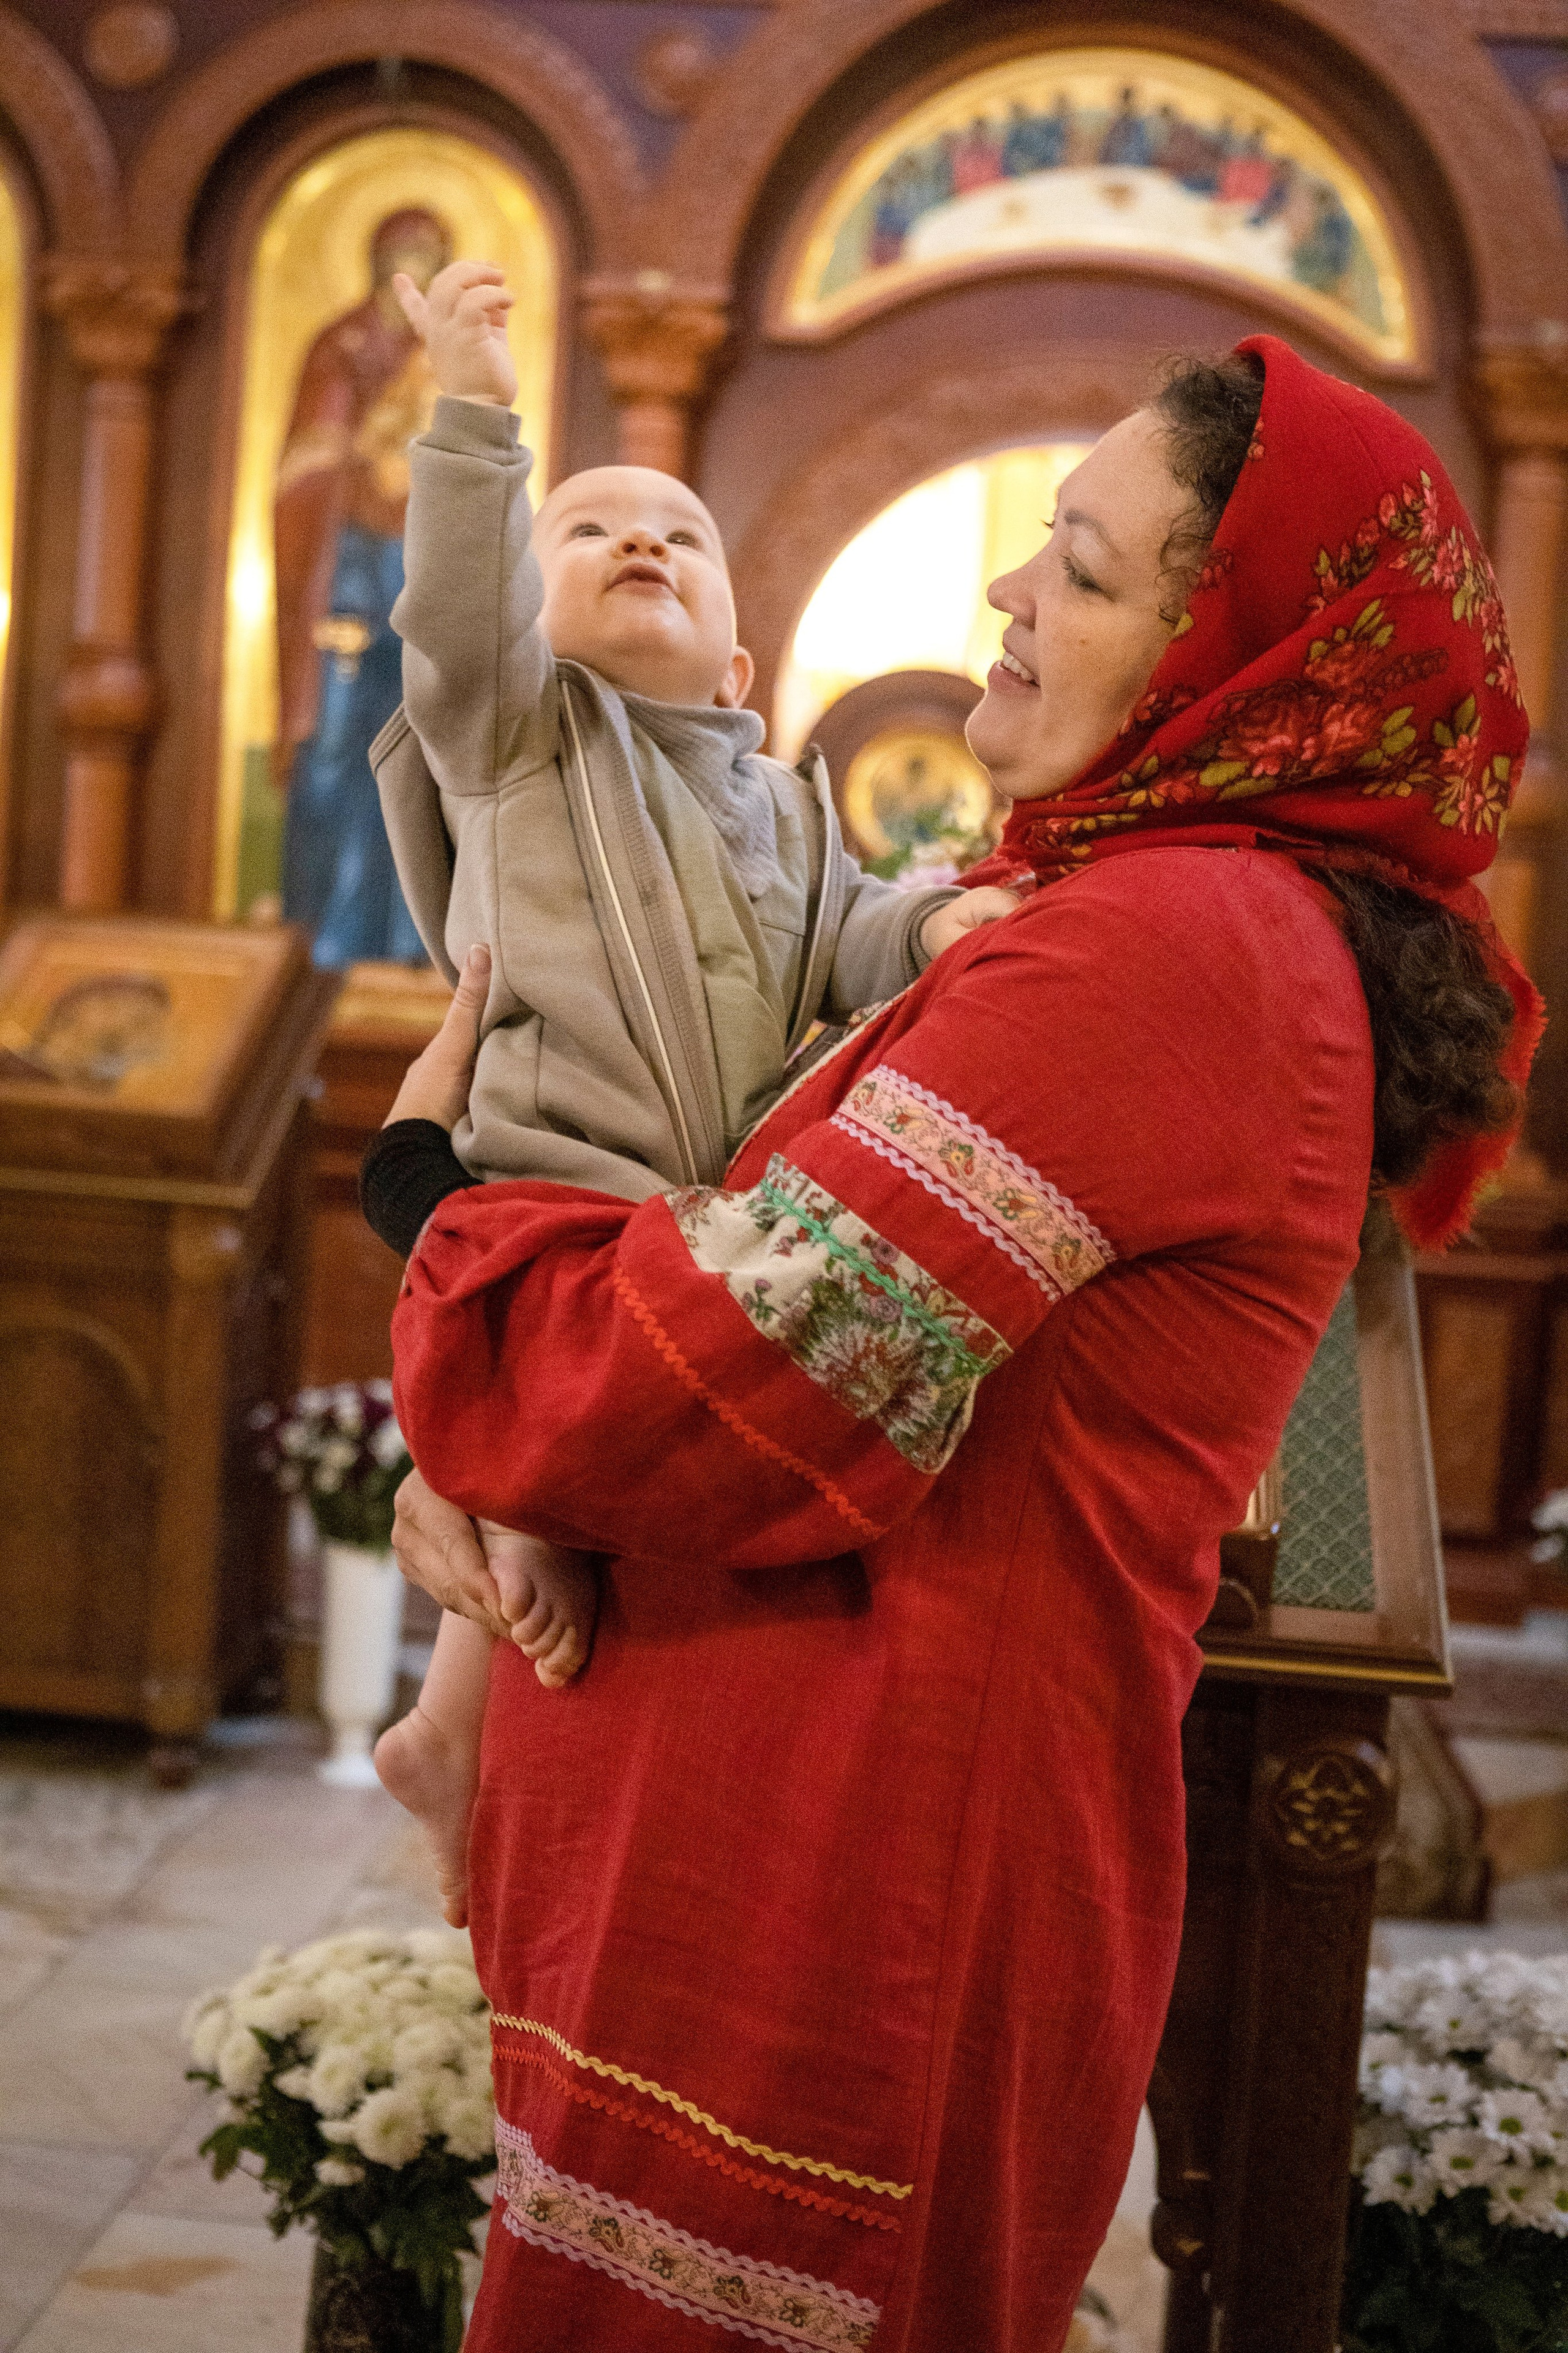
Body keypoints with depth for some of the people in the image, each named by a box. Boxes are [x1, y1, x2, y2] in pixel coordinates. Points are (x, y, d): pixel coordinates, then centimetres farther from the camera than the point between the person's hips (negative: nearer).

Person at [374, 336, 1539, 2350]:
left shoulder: (1157, 949, -20)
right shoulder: (1248, 928, 14)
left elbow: (733, 1380, -22)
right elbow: (834, 1294, 12)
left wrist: (444, 1186, -2)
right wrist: (476, 1452, -4)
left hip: (844, 1891, -10)